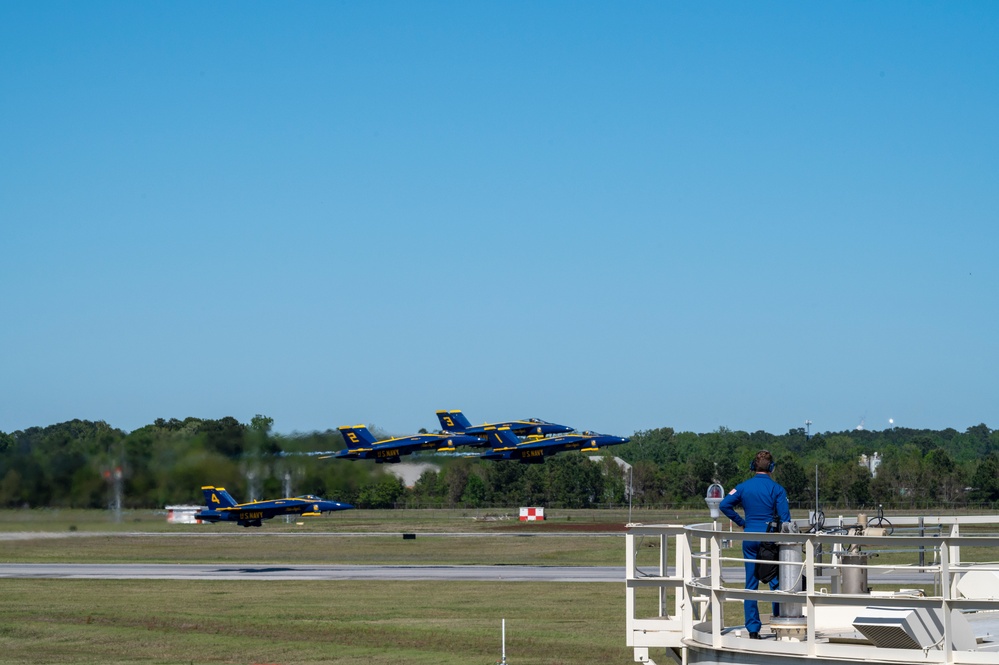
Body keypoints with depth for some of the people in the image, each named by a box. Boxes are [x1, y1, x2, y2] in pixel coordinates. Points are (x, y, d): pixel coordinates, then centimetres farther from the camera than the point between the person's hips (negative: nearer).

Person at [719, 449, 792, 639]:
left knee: (751, 584, 7)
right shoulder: (776, 488, -4)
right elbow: (784, 517, -7)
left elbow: (724, 505, -6)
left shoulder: (743, 487, 2)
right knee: (776, 582, 5)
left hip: (750, 537, 2)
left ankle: (753, 629, 5)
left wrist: (741, 522, 3)